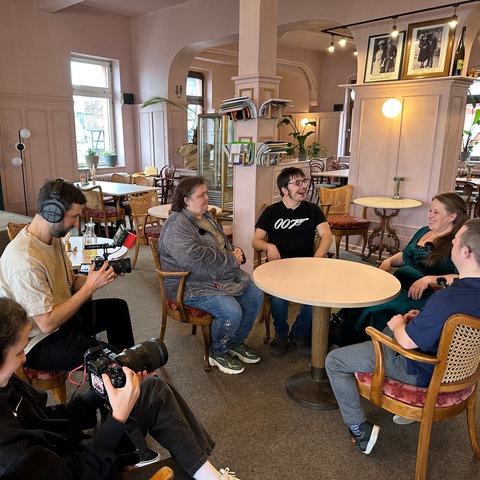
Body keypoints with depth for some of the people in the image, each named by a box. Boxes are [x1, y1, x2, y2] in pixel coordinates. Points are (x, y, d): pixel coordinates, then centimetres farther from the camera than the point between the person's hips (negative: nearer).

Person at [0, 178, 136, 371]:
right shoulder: (25, 261, -31)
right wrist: (90, 287, -26)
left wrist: (98, 277, -12)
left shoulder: (53, 238, -2)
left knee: (118, 307, 18)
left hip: (61, 314, 10)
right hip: (39, 342, -10)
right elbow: (47, 323, -29)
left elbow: (71, 281, 8)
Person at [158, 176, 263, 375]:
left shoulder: (206, 216, 13)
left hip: (223, 276, 10)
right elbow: (197, 258, -31)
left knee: (255, 296, -1)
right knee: (231, 312, -26)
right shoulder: (176, 226, -18)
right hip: (193, 286, -10)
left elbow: (223, 244, 24)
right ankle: (218, 353, 4)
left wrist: (235, 253, 0)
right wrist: (231, 260, -20)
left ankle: (236, 342, 19)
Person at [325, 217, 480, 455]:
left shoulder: (447, 299, -38)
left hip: (422, 371, -8)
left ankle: (360, 429, 6)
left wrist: (399, 323, -5)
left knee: (334, 361, -2)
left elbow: (407, 341, -25)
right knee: (390, 330, 37)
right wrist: (421, 318, 2)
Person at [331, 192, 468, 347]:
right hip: (399, 284, 8)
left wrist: (430, 279, -27)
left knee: (376, 304, -29)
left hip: (424, 296, -8)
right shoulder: (424, 231, 18)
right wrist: (389, 261, 10)